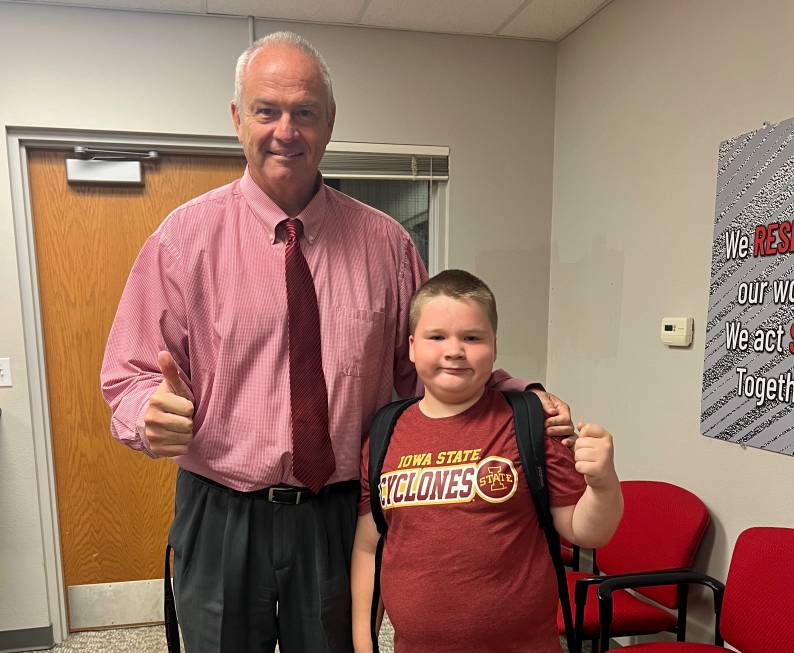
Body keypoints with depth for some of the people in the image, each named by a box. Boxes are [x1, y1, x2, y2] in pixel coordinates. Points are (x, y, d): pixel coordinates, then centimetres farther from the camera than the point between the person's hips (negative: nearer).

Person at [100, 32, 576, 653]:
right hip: (223, 519, 0)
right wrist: (156, 410, -26)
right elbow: (131, 375, -4)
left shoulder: (385, 242, -2)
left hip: (343, 516, 2)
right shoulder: (185, 235, -6)